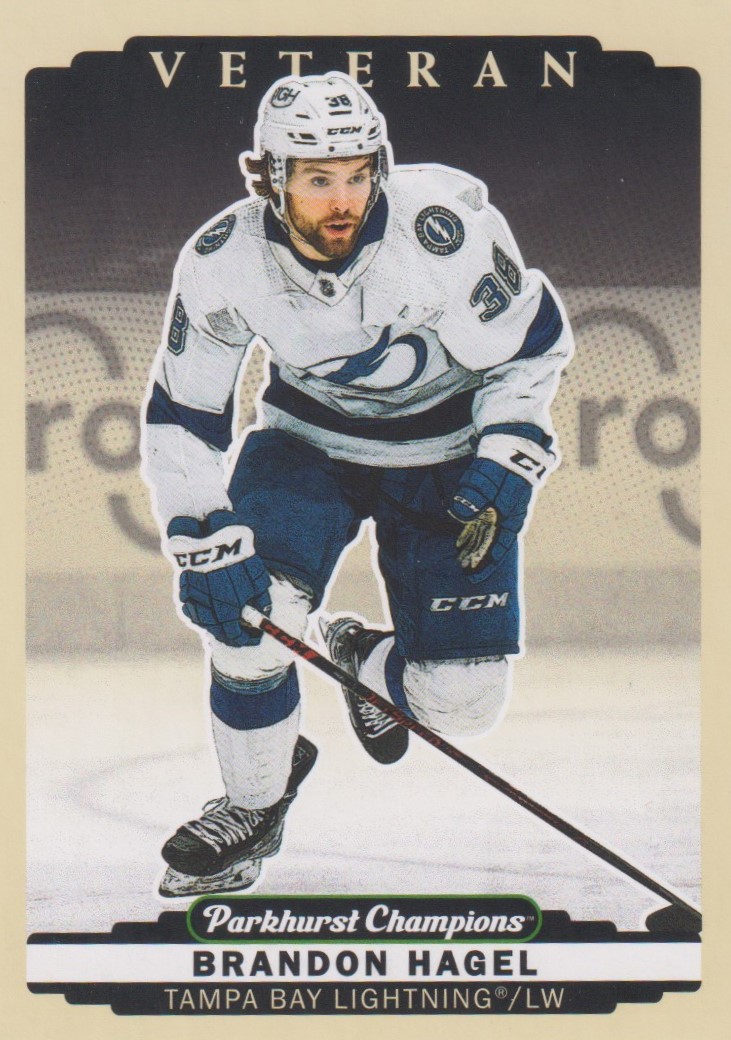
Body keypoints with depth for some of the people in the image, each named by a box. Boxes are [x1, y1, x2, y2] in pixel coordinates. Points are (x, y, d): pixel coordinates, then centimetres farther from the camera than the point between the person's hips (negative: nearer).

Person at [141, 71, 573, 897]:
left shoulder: (445, 227, -29)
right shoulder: (224, 262, -21)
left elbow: (535, 342, -12)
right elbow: (180, 417, -12)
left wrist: (505, 462, -20)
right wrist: (205, 542, -22)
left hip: (449, 449, -1)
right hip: (309, 434, 2)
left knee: (460, 705, -8)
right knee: (242, 605, -25)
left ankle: (368, 663, 31)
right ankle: (254, 803, 5)